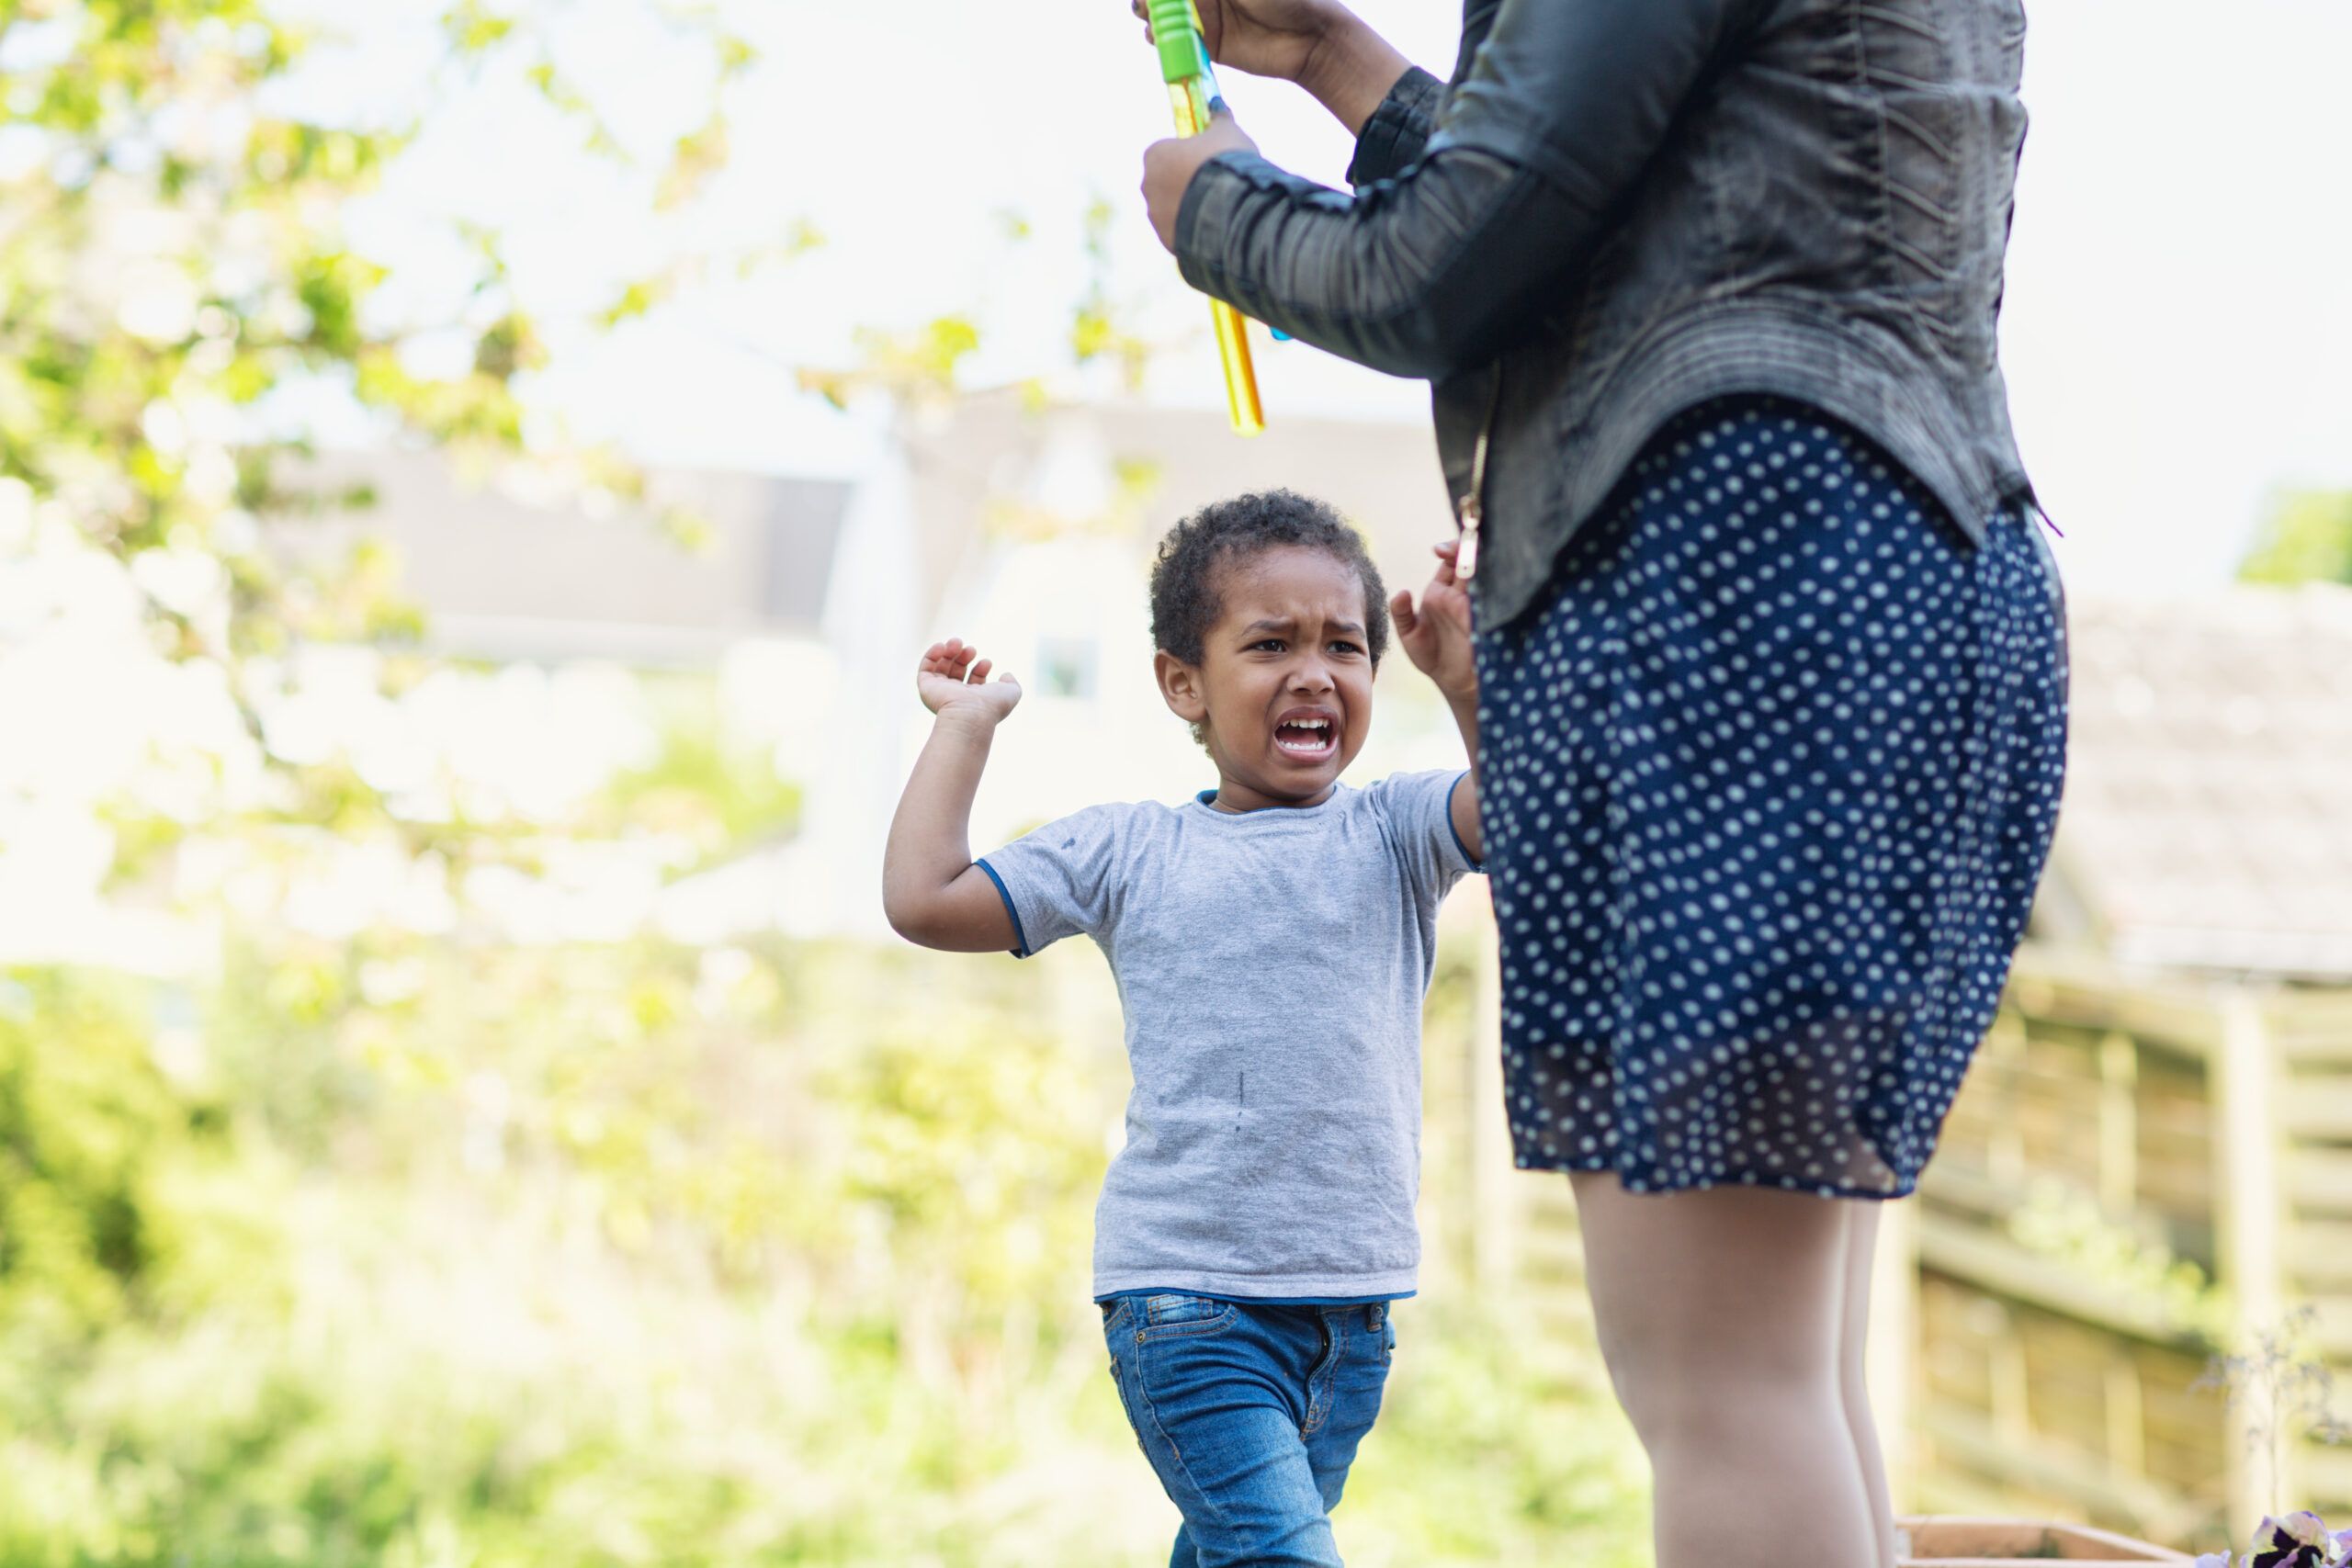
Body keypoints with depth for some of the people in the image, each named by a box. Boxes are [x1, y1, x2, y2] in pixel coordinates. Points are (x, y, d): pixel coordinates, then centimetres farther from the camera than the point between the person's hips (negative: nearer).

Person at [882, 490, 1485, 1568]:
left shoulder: (1390, 834, 6)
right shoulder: (1127, 854, 4)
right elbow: (924, 900, 3)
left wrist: (1467, 685, -23)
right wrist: (964, 725, 8)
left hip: (1352, 1302, 3)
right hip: (1186, 1291, -3)